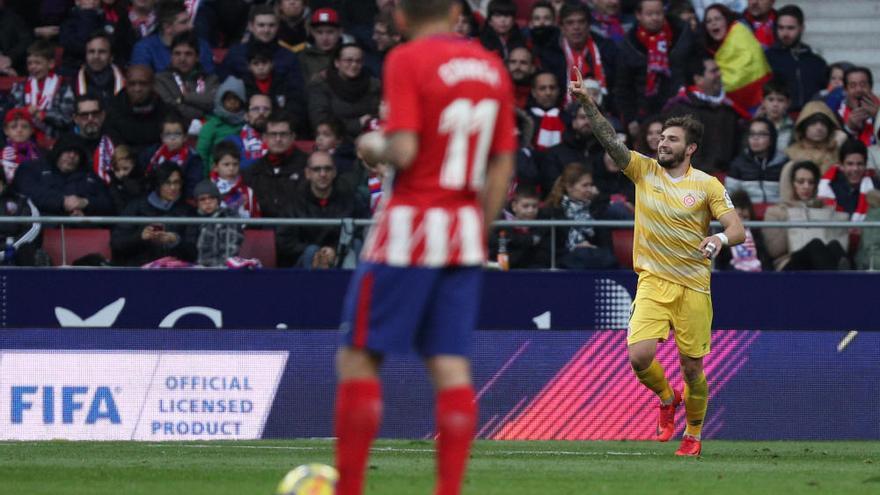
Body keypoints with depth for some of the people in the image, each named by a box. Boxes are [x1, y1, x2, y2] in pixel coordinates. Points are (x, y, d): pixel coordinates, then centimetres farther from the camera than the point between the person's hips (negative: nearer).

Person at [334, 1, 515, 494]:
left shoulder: (407, 61, -9)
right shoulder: (493, 68, 9)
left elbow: (404, 151, -18)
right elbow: (503, 167, 10)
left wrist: (374, 146, 3)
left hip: (410, 228, -6)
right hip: (466, 228, 6)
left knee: (358, 358, 1)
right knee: (451, 365, 3)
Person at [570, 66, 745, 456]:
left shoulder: (707, 185, -2)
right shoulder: (644, 171, 3)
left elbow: (737, 230, -7)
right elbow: (609, 139, -8)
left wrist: (720, 238, -30)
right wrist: (586, 102, -22)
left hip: (693, 287, -1)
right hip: (652, 281, 1)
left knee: (692, 368, 2)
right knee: (640, 356, -16)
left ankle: (693, 434, 26)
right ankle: (667, 399, 16)